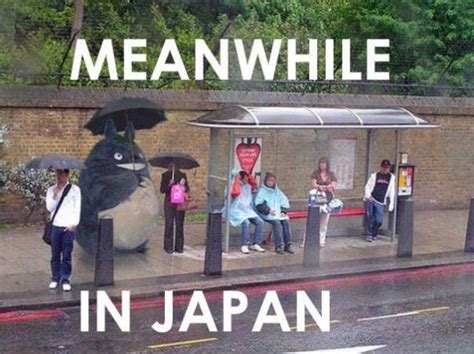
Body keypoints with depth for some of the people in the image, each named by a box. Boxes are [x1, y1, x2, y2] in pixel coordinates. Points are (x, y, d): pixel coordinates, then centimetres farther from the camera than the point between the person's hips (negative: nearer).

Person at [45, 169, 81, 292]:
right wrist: (54, 196, -12)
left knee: (67, 255, -1)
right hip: (55, 226, 2)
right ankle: (55, 278, 16)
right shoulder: (51, 190, 9)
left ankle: (65, 280, 4)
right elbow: (49, 207, 1)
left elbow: (77, 208, 1)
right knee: (55, 254, 6)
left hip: (69, 226, -2)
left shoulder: (74, 189, 2)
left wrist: (73, 224, -6)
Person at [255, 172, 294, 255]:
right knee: (276, 222, -31)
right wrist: (268, 210, -18)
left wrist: (283, 211, -2)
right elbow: (259, 204, -8)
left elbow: (285, 202, 15)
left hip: (279, 213, 5)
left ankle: (287, 245, -20)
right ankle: (279, 246, -31)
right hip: (267, 214, -5)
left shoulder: (277, 191, 20)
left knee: (286, 221, -23)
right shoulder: (262, 191, 4)